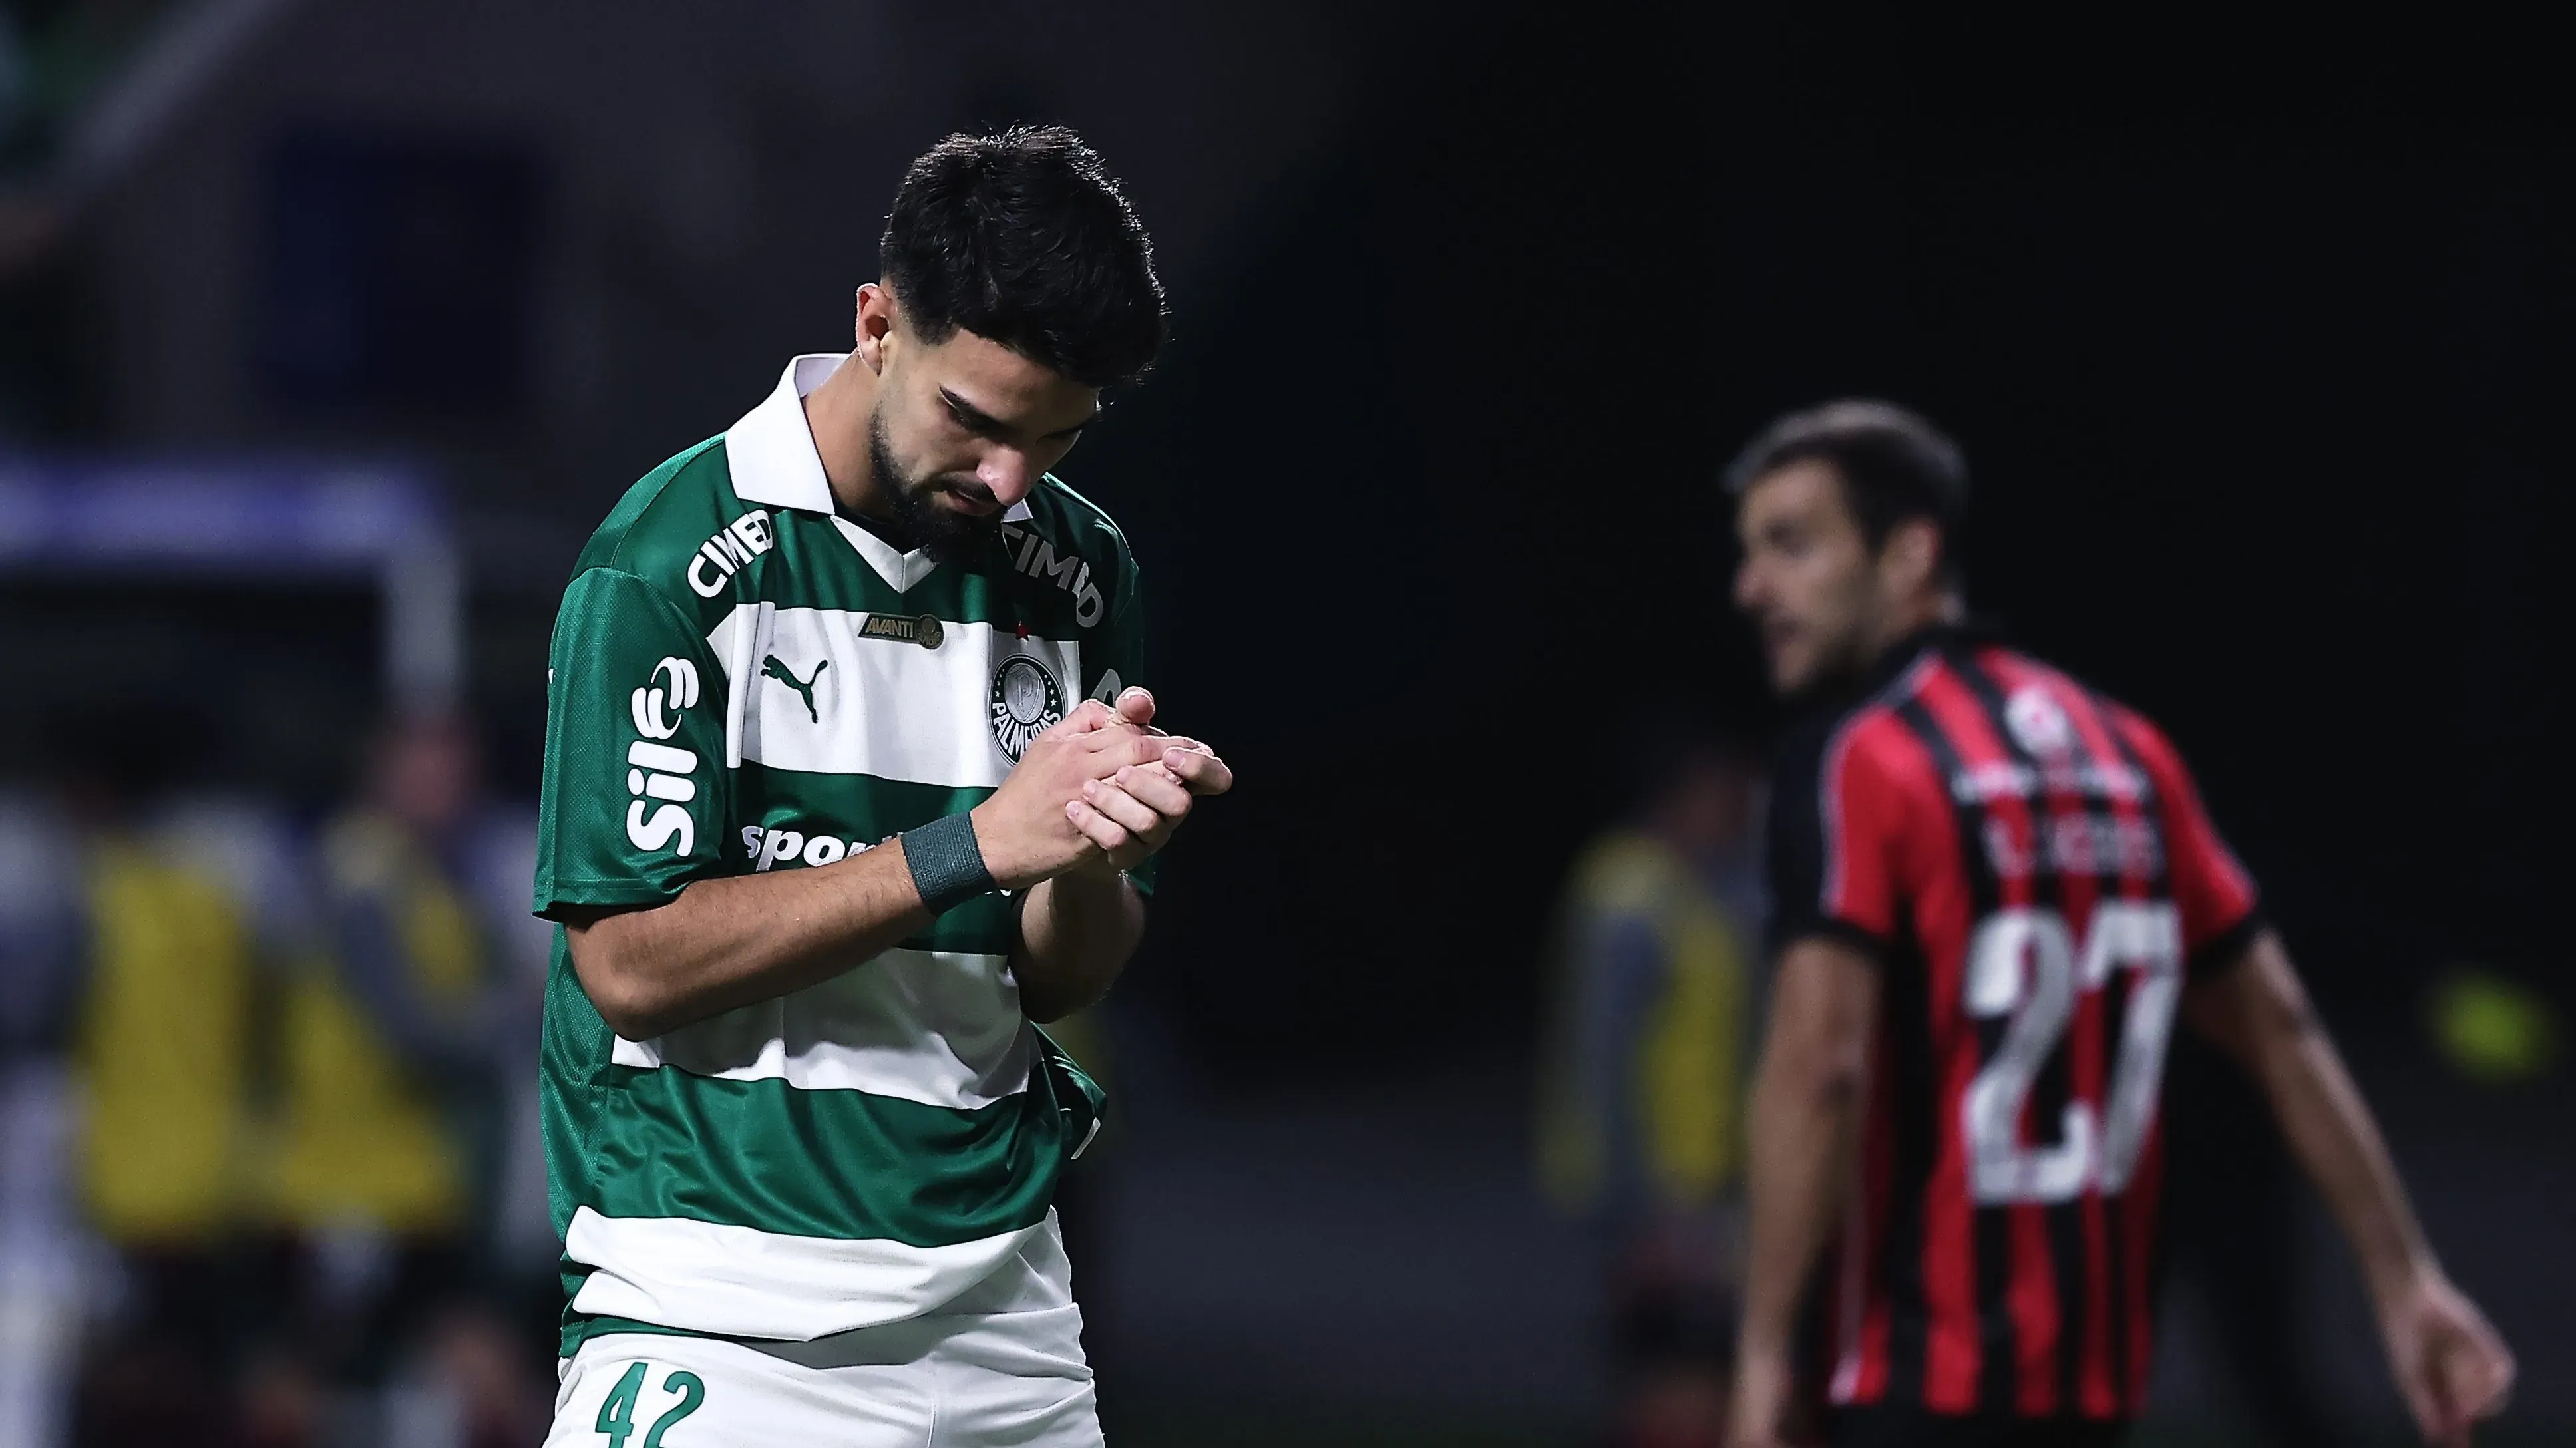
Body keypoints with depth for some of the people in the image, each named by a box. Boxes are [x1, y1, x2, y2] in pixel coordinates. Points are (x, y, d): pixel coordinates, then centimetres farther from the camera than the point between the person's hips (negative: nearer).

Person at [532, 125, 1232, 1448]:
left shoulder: (1080, 570, 7)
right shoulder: (673, 559, -9)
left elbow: (1061, 981, 10)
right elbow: (632, 965, -15)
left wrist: (1095, 852, -13)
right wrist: (977, 844, -18)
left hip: (1000, 1295, 5)